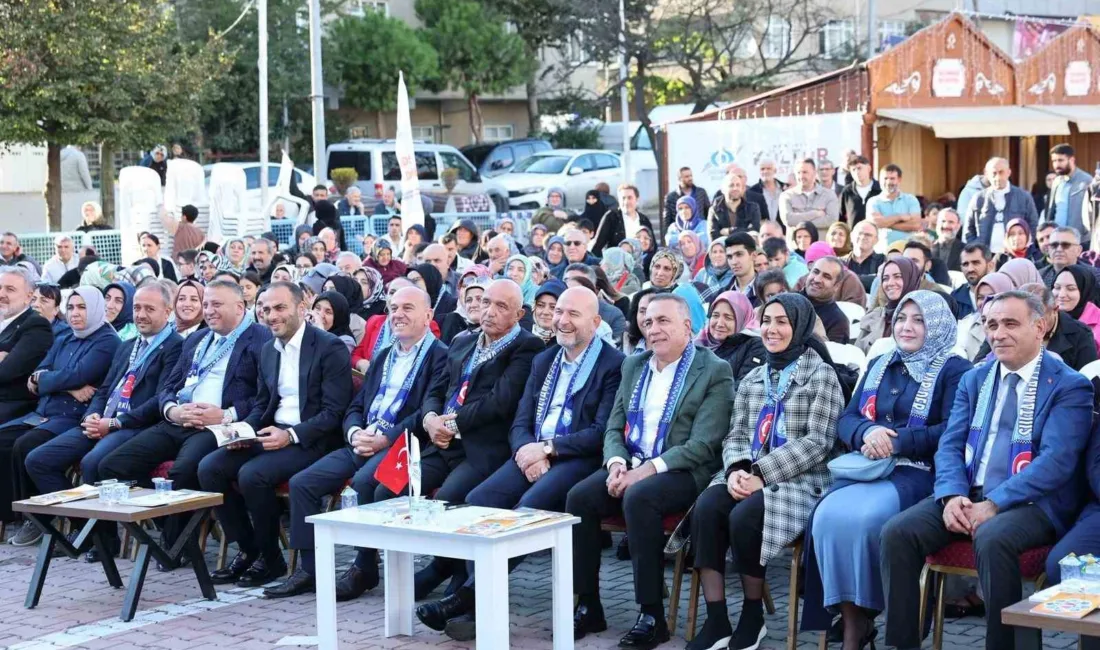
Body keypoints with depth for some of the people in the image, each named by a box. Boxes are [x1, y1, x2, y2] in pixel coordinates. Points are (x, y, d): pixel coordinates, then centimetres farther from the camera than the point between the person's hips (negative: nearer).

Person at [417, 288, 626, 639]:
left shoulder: (613, 365, -2)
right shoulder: (543, 360, 19)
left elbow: (603, 433, -11)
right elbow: (520, 422, 15)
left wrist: (548, 448, -17)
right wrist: (528, 451, -9)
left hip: (579, 460, -6)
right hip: (534, 455, 6)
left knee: (528, 508, -32)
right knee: (477, 501, -19)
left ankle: (469, 595, -27)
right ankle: (479, 603, -21)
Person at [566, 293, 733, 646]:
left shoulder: (714, 371, -5)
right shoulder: (633, 365, 15)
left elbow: (702, 444, -13)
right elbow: (614, 427, 15)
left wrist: (648, 469, -22)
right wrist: (616, 463, -8)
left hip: (681, 472, -6)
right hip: (630, 466, 6)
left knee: (638, 498, -35)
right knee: (579, 496, -22)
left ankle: (652, 615, -26)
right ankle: (588, 606, -12)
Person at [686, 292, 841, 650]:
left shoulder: (822, 375, 0)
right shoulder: (752, 379, 19)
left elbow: (817, 443, -9)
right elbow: (735, 436, 15)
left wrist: (763, 474, -16)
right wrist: (736, 469, -9)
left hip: (798, 481, -5)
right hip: (747, 476, 5)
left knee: (743, 517, -33)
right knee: (705, 509, -27)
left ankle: (753, 615, -10)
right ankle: (716, 620, -22)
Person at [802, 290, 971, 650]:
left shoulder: (954, 370, 4)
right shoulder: (879, 365, 24)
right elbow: (845, 419, 15)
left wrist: (896, 441, -14)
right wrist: (867, 431, -8)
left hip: (917, 472, -5)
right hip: (866, 468, 5)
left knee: (862, 518, -33)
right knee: (828, 515, -26)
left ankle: (862, 616, -16)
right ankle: (850, 619, -18)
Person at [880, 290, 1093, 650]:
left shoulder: (1070, 387, -2)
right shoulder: (974, 379, 17)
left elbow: (1056, 460, -14)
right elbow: (950, 444, 10)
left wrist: (994, 504, -22)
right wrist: (951, 495, -12)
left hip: (1031, 504, -5)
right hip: (969, 496, 5)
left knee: (992, 538, -37)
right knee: (897, 532, -19)